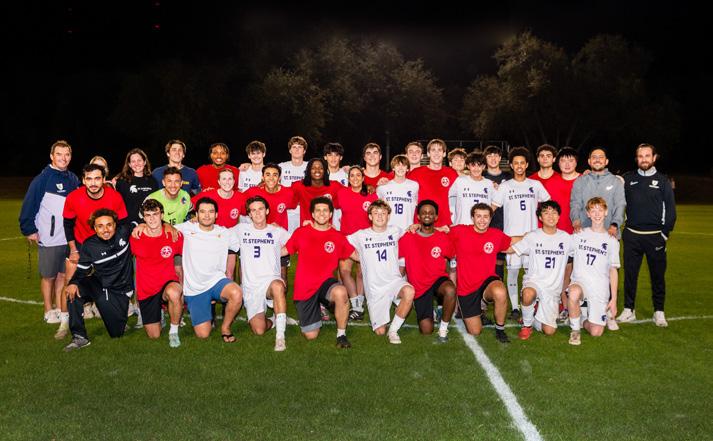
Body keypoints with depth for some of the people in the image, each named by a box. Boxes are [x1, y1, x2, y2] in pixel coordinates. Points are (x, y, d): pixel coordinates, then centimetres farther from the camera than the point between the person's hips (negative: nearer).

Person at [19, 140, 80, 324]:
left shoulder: (73, 179, 7)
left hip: (69, 237, 5)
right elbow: (29, 205, -10)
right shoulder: (42, 179, -9)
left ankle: (60, 309, 24)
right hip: (48, 238, -5)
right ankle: (49, 311, 20)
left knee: (63, 274, 12)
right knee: (48, 276, 7)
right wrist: (29, 230, -11)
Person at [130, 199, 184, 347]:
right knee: (154, 336, 3)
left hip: (169, 283, -2)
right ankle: (159, 314, 39)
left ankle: (174, 331, -15)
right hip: (146, 290, 2)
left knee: (174, 293, -40)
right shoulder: (135, 238, -8)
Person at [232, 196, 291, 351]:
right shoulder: (241, 229, 12)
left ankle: (280, 336, -35)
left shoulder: (278, 231, 12)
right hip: (250, 286, 1)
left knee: (277, 286, -42)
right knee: (259, 330, -16)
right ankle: (273, 322, 22)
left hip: (271, 280, -1)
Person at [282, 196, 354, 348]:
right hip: (304, 289, 1)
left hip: (325, 282, 0)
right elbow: (283, 251, 13)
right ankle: (315, 313, 37)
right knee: (311, 335, 0)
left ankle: (341, 334, -16)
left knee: (341, 292, -38)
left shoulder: (338, 237, 2)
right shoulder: (300, 233, 1)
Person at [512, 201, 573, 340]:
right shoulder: (532, 236, 0)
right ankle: (527, 324, -11)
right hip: (533, 281, -2)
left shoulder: (566, 238, 5)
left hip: (553, 288, 2)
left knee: (549, 331, -9)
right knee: (528, 294, -41)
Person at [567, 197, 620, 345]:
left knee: (596, 332, -11)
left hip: (600, 288, 0)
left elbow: (613, 271, 7)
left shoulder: (612, 241, 7)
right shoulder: (579, 235, 8)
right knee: (574, 293, -39)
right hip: (580, 281, 0)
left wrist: (614, 299, 2)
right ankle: (575, 329, -14)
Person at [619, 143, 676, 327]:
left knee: (658, 275, 5)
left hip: (655, 236, -1)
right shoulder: (628, 179, 6)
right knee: (630, 274, 5)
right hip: (631, 235, 1)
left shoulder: (662, 180, 3)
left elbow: (670, 209, 3)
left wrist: (665, 233, -2)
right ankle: (628, 310, 15)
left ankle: (659, 312, 15)